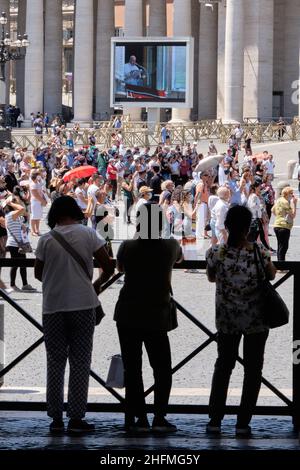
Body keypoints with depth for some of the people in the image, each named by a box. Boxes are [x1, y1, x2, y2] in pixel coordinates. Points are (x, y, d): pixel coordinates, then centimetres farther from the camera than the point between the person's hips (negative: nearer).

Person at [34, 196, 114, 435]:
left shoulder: (46, 240, -3)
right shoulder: (88, 234, -4)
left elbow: (38, 273, 8)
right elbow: (108, 267, -3)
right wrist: (98, 284, 16)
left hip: (53, 307, 1)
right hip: (82, 305, -1)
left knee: (55, 362, 8)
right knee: (80, 362, 4)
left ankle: (56, 418, 7)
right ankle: (76, 418, 1)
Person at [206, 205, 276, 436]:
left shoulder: (215, 253, -14)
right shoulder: (259, 253, -18)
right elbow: (272, 275, 1)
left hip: (226, 319, 2)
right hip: (256, 319, -2)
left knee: (223, 365, 18)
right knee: (253, 369, 10)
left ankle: (215, 420, 14)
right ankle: (243, 422, 7)